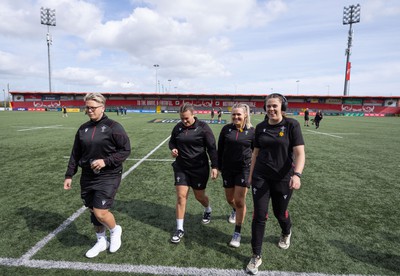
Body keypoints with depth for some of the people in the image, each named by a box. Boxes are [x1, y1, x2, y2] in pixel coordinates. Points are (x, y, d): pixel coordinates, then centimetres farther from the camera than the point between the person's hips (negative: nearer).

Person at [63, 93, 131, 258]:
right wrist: (69, 175, 11)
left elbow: (126, 150, -10)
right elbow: (75, 154, 13)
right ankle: (101, 242, 36)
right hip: (88, 177, 6)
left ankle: (115, 230, 23)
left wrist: (106, 161, -19)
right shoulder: (83, 129, 7)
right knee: (93, 211, 14)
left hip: (108, 177, -6)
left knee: (100, 213, -10)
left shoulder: (113, 127, -10)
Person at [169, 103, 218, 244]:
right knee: (181, 196, -2)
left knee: (199, 196, 12)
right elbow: (172, 141, 16)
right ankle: (180, 229, 12)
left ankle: (208, 210, 48)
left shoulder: (203, 127, -12)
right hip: (181, 167, 3)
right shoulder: (178, 127, -1)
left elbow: (212, 148, -10)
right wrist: (173, 149, -7)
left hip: (199, 168, -3)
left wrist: (214, 166, -14)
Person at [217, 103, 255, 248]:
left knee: (239, 201, -4)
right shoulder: (226, 129, -2)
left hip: (244, 169, -2)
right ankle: (235, 210, 53)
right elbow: (220, 149, 5)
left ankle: (237, 233, 12)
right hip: (227, 169, 3)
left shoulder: (251, 131, -5)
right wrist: (219, 167, 7)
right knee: (230, 199, 16)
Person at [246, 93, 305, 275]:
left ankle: (286, 233, 54)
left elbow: (299, 153, -14)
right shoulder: (260, 127, 3)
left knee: (280, 213, 17)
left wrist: (297, 174, -28)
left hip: (283, 178, -2)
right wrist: (251, 174, 12)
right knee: (259, 216, 0)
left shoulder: (292, 125, -9)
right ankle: (256, 256, 16)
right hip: (260, 177, 2)